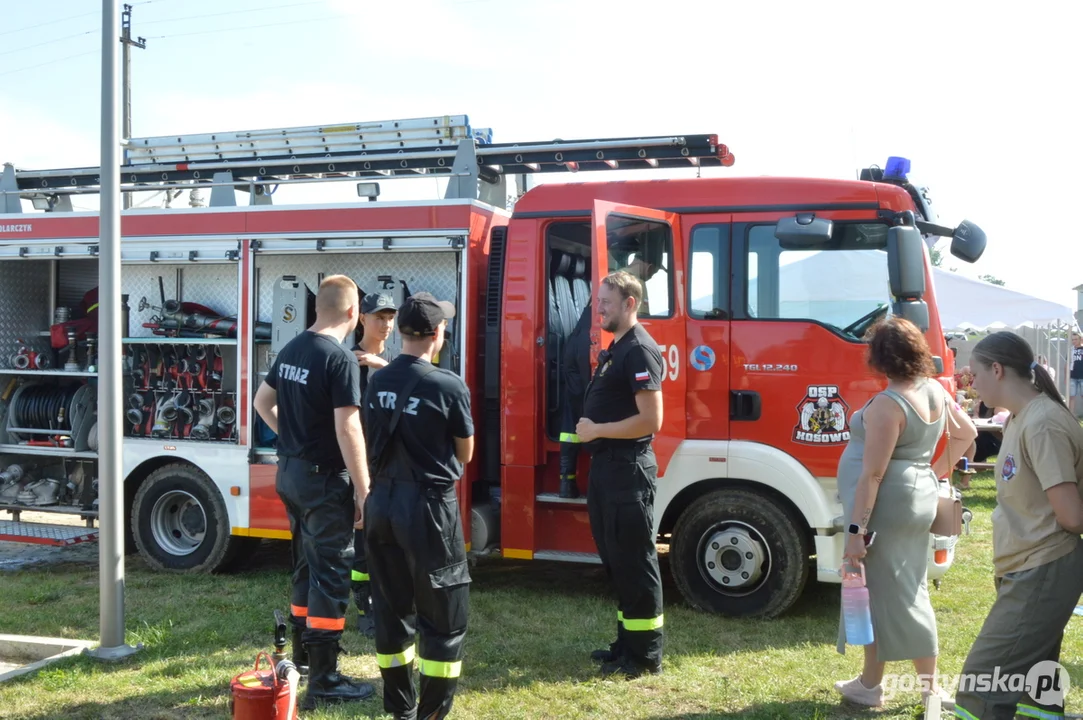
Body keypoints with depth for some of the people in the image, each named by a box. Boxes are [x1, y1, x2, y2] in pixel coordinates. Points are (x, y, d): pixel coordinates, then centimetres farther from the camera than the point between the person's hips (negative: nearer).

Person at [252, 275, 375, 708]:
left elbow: (262, 402, 20)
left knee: (307, 566, 20)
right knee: (331, 575, -2)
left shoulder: (292, 350, 7)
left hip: (290, 473, 9)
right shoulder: (340, 358, -18)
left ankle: (303, 655, 33)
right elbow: (348, 430, -22)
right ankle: (324, 680, 3)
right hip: (324, 479, -9)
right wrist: (363, 493, -18)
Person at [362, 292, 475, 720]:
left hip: (381, 501, 6)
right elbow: (465, 453, -2)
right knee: (443, 615, 5)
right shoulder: (448, 386, -14)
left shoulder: (377, 382, 3)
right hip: (428, 505, -6)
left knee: (391, 608, 16)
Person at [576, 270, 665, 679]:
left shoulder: (639, 350, -15)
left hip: (628, 471, -10)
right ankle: (628, 643, 26)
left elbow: (650, 420, -22)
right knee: (615, 560, 15)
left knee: (635, 562, -2)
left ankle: (646, 655, 7)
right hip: (606, 467, 10)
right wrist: (589, 431, 7)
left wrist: (597, 431, -16)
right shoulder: (614, 349, 15)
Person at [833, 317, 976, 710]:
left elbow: (873, 473, -22)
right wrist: (938, 470, 23)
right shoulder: (935, 390, 6)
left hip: (887, 505, -9)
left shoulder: (888, 404, -20)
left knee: (879, 593, 3)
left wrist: (856, 529, -20)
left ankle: (870, 685, 15)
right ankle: (930, 684, 25)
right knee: (911, 592, 17)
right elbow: (967, 432, 20)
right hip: (919, 498, 9)